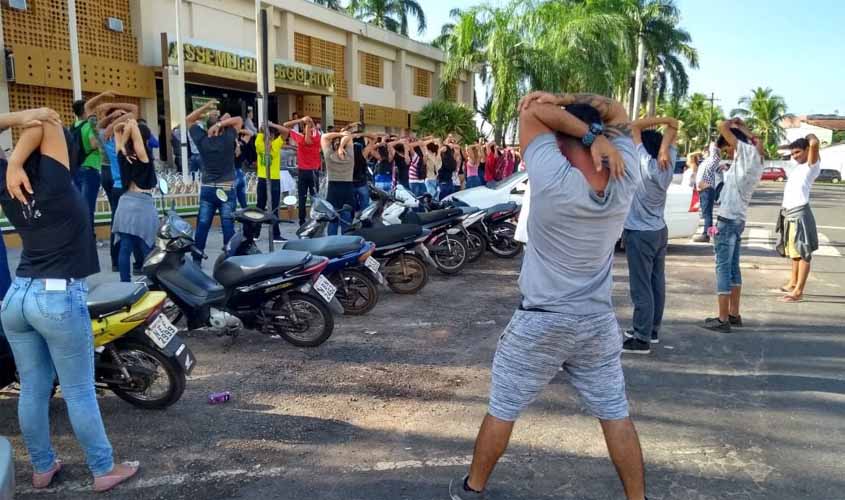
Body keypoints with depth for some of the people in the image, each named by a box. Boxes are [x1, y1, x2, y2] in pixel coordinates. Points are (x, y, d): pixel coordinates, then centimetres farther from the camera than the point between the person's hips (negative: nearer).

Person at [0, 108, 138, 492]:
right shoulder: (54, 180, -12)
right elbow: (48, 121, -10)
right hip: (59, 298, -6)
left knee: (32, 390, 16)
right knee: (79, 392, 4)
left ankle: (42, 468, 30)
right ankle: (104, 470, 17)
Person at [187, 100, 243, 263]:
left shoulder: (201, 139, -1)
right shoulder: (227, 138, -8)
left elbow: (188, 120, 14)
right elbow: (239, 120, 4)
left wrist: (205, 107, 8)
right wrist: (221, 123, -8)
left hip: (206, 189, 3)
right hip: (226, 190, -3)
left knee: (202, 228, 6)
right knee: (228, 228, -2)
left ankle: (196, 261, 11)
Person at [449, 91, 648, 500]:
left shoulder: (553, 179, -22)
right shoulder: (625, 181, -8)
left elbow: (531, 113, -13)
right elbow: (619, 114, 5)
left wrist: (590, 134, -19)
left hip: (539, 323, -3)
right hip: (598, 322, 4)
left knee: (502, 409, 14)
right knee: (616, 415, 16)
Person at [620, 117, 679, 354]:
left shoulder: (646, 165, -18)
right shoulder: (668, 165, 1)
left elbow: (635, 126, -15)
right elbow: (673, 128, 9)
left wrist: (662, 120, -13)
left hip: (640, 234, -8)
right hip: (659, 231, 8)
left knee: (641, 287, -5)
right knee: (656, 284, 13)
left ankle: (642, 338, -3)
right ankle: (652, 330, 23)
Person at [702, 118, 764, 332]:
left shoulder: (747, 152, -12)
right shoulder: (753, 159, 12)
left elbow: (722, 126, -14)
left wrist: (733, 122, 5)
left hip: (728, 220, -9)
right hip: (737, 219, 9)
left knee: (723, 268, -6)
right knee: (733, 268, 14)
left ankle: (723, 319, -4)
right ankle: (734, 314, 22)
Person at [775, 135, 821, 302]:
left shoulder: (812, 166, -8)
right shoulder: (797, 165, 16)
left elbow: (814, 144, -27)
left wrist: (810, 137, -8)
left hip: (799, 213, -9)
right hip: (788, 212, 9)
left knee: (803, 253, -6)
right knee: (794, 252, 19)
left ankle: (798, 291, -6)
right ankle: (793, 283, 31)